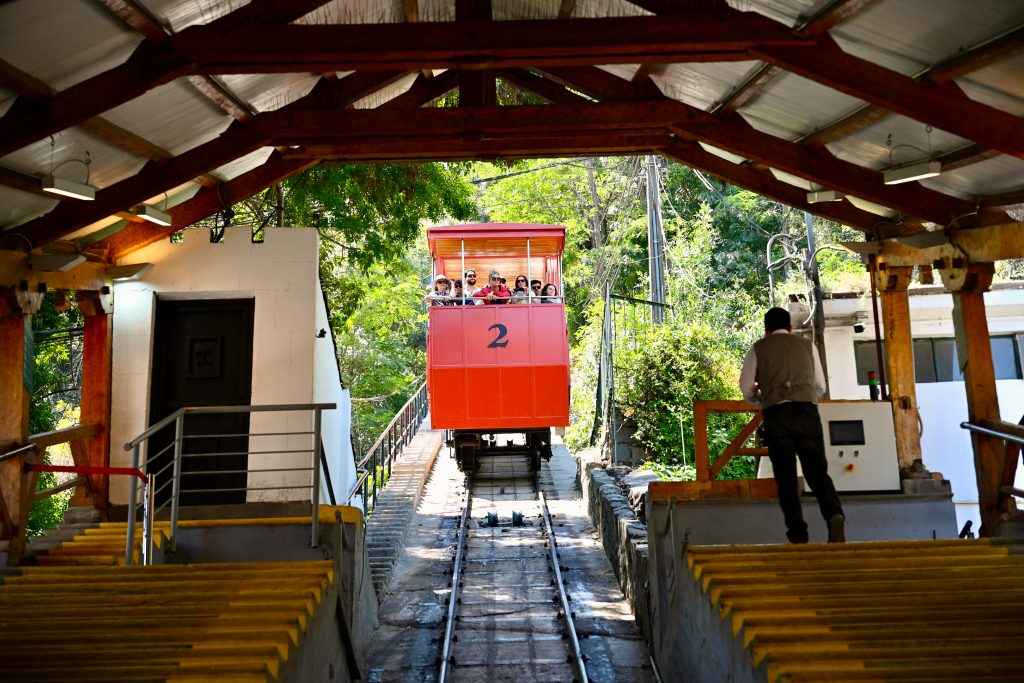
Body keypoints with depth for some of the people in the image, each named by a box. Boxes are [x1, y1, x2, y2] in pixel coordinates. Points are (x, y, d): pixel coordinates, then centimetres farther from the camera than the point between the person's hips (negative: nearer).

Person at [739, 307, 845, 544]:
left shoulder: (758, 349, 13)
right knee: (818, 471, 6)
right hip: (807, 411, 1)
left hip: (776, 415, -1)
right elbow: (820, 386, 18)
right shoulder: (807, 345, 18)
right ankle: (835, 515, -19)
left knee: (786, 478, 4)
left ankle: (798, 536, -1)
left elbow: (746, 389, 6)